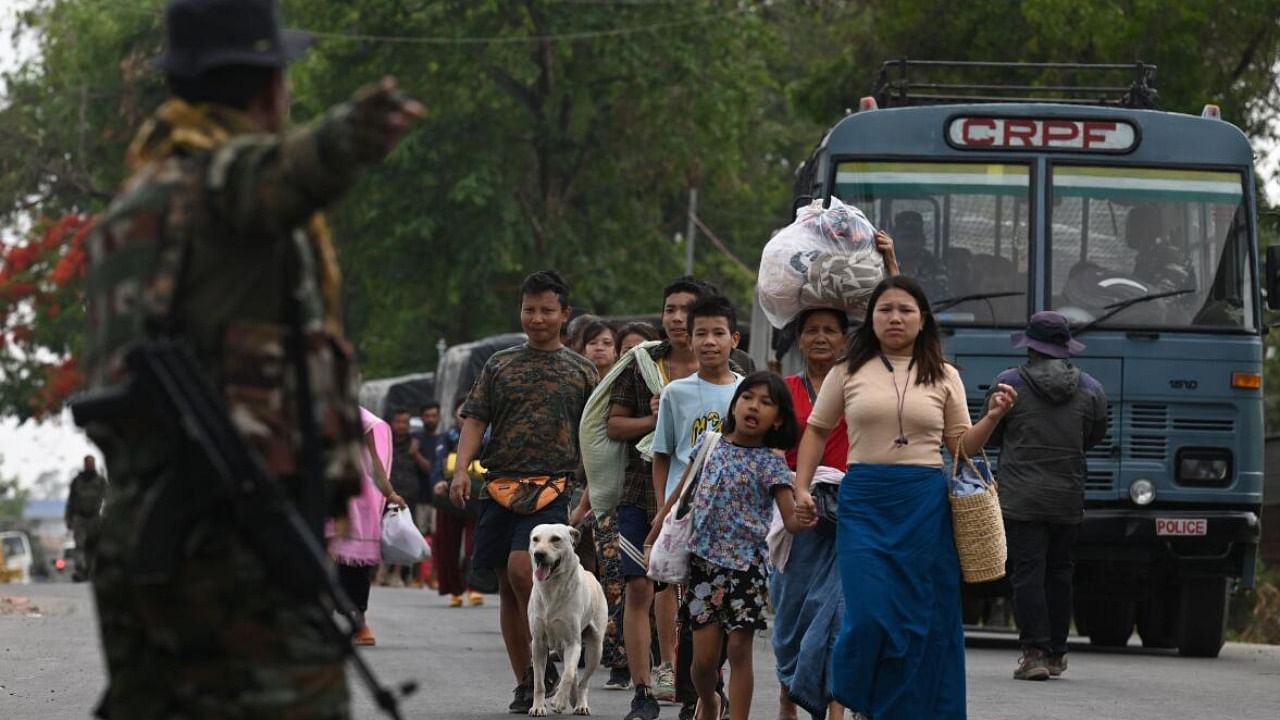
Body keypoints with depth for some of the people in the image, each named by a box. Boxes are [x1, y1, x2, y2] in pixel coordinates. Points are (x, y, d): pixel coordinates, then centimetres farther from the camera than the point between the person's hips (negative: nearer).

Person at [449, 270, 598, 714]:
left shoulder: (581, 371, 9)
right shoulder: (500, 366, 12)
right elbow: (475, 419, 6)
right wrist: (461, 469, -9)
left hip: (552, 485, -3)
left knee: (521, 567, -23)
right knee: (508, 586, 4)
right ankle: (526, 686, 11)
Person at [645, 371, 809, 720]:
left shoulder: (770, 464, -4)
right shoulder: (709, 444, 6)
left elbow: (791, 519, -10)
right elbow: (680, 495, 15)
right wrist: (652, 540, 15)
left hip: (745, 564, -2)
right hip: (704, 560, 2)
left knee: (739, 649, -3)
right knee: (704, 654, 2)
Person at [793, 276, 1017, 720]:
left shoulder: (944, 377, 11)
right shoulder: (849, 372, 8)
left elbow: (961, 446, 13)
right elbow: (817, 431, 16)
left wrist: (993, 418, -4)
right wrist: (801, 488, 7)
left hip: (925, 504, 1)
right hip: (864, 502, -1)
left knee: (920, 617, 0)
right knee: (869, 613, -13)